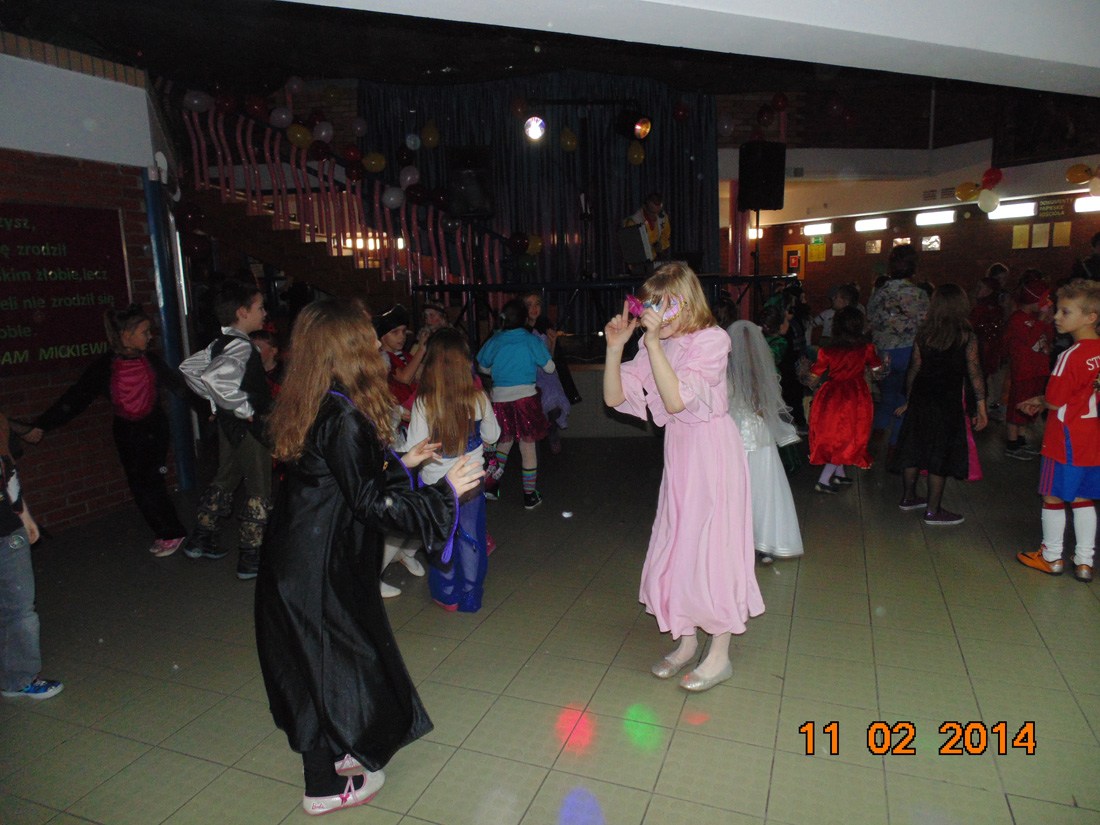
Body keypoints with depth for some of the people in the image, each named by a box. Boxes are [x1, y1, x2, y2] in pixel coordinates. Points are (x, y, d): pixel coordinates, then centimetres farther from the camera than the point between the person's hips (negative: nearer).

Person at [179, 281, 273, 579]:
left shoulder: (220, 343, 8)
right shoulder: (242, 347, -22)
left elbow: (189, 368, 19)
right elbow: (215, 378, -39)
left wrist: (217, 401, 16)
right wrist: (244, 408, -26)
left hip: (228, 423, 9)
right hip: (247, 428, -9)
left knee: (224, 480, 24)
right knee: (260, 490, 1)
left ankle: (200, 540, 37)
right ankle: (250, 558, 7)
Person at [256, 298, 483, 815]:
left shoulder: (311, 409, 4)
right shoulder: (343, 417, -25)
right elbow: (369, 502, -23)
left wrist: (399, 462, 20)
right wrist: (446, 490, -17)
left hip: (296, 561, 9)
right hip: (323, 572, -9)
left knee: (319, 664, 23)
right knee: (334, 661, 10)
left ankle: (335, 753, 44)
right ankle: (327, 787, 29)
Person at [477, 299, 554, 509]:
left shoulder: (494, 342, 5)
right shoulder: (532, 341, -3)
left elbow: (483, 367, 18)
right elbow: (550, 368, 3)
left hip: (500, 398, 3)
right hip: (526, 397, -3)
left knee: (504, 443, 21)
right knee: (528, 446, 6)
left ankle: (491, 485, 16)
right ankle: (530, 496, 14)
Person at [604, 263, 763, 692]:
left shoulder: (710, 340, -15)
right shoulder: (657, 346, 3)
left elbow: (676, 399, -28)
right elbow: (614, 396, -1)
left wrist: (653, 341, -30)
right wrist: (615, 347, -12)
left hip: (712, 452, -7)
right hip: (679, 453, 7)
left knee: (711, 548, 1)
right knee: (677, 544, 13)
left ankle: (719, 656, 19)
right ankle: (687, 641, 32)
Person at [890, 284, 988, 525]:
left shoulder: (923, 333, 2)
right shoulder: (967, 336, -7)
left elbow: (913, 369, 6)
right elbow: (975, 373, -7)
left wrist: (908, 401, 15)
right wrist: (981, 407, -1)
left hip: (920, 397, 4)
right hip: (948, 401, -4)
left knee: (914, 449, 15)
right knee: (941, 453, 2)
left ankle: (908, 497, 29)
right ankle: (933, 510, 7)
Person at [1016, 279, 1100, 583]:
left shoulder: (1071, 356, -20)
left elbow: (1055, 402, -17)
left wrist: (1039, 401, 4)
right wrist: (1042, 401, 14)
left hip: (1065, 442, -7)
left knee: (1053, 498, 7)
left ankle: (1052, 557, 20)